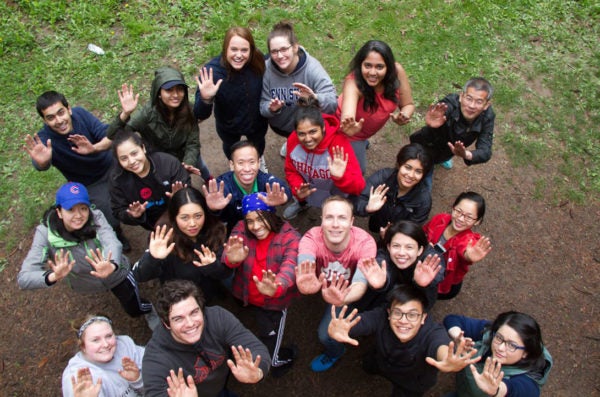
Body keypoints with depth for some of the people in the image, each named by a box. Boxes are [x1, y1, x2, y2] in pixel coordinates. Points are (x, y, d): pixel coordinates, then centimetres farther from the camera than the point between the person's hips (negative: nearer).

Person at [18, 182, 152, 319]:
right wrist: (53, 276, -61)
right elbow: (23, 278, -39)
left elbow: (113, 243, -49)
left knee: (135, 310, 22)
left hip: (117, 275, -1)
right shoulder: (46, 233, -33)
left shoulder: (95, 217, -32)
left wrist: (112, 266, -72)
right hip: (86, 286, 1)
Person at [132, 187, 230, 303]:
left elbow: (226, 273, -8)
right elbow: (139, 276, -21)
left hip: (211, 300, 1)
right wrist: (152, 259, -40)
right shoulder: (165, 237, -20)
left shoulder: (215, 231, -15)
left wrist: (213, 267, -29)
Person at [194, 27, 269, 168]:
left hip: (257, 122, 1)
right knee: (231, 148, 31)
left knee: (258, 143, 33)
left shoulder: (258, 61, -30)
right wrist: (205, 99, -52)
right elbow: (201, 116, -34)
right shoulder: (212, 71, -34)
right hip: (228, 127, -1)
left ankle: (259, 161, 69)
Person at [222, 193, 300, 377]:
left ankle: (277, 359, 49)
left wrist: (275, 288, -61)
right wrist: (231, 259, -52)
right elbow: (227, 256, -26)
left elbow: (290, 266, -39)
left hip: (276, 300, -2)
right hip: (247, 297, 2)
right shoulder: (241, 229, -12)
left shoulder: (290, 237, -22)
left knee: (270, 346, 13)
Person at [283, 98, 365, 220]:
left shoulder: (339, 143, -37)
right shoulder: (293, 140, -25)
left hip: (334, 195, -4)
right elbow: (291, 171, -6)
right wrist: (298, 191, -24)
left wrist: (341, 178, -57)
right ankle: (301, 202, 27)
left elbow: (358, 187, -37)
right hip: (309, 190, 4)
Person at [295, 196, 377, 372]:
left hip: (345, 291, -3)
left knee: (326, 334, -16)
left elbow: (361, 283, -47)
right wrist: (306, 286, -76)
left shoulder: (365, 242, -34)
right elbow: (304, 267, -52)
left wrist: (341, 299, -69)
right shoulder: (311, 238, -33)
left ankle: (334, 353, 19)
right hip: (321, 284, 4)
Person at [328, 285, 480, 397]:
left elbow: (440, 345, -69)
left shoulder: (432, 332, -45)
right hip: (384, 362, 3)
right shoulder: (380, 318, -38)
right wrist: (336, 330, -81)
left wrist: (447, 359, -94)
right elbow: (356, 322, -57)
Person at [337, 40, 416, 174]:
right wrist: (350, 128, -82)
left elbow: (408, 104, -16)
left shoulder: (396, 71, -28)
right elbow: (347, 115, -58)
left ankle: (362, 142, 51)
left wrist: (403, 116, -39)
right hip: (353, 129, -4)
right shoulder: (353, 82, -40)